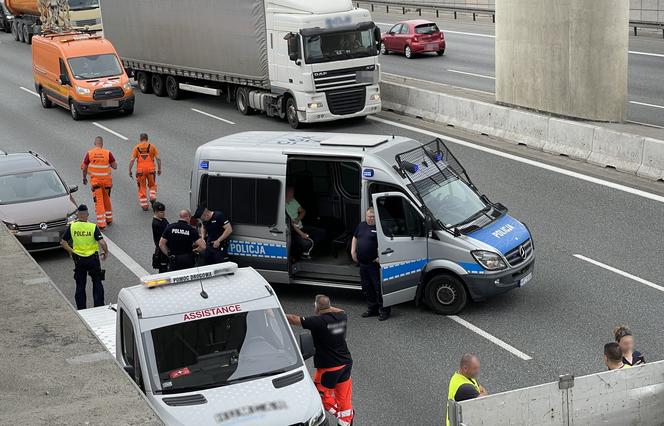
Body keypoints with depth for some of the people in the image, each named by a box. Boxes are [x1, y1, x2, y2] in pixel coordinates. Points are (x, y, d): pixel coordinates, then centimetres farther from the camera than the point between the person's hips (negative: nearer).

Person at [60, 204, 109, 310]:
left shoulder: (71, 227, -7)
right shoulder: (93, 227, -13)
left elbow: (63, 242, -3)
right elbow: (102, 243, -21)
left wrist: (71, 251, 10)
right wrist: (105, 252, -3)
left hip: (78, 259, 2)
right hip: (93, 258, -2)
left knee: (80, 285, 13)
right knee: (97, 283, 14)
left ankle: (81, 309, 17)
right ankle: (99, 306, 13)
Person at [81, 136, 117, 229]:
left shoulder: (89, 153, -7)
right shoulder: (108, 153, -9)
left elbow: (84, 168, -2)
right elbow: (115, 166, -6)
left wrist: (84, 178, 14)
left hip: (95, 181, -1)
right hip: (106, 181, 1)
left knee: (98, 202, 1)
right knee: (107, 200, 21)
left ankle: (101, 224, -4)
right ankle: (109, 219, 33)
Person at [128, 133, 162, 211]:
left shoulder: (136, 147, 6)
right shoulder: (152, 146, 7)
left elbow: (132, 160, -2)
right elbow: (158, 158, 1)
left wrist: (130, 170, 3)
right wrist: (159, 169, 8)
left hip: (140, 169, 0)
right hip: (150, 169, 0)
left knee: (142, 187, 10)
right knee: (152, 185, 21)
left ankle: (144, 205, 10)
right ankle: (152, 197, -3)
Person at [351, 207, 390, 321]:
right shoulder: (361, 226, 13)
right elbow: (355, 238, 28)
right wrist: (353, 251, 17)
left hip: (375, 264, -8)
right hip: (362, 263, 8)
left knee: (378, 288, -5)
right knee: (367, 288, 15)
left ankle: (384, 310, 3)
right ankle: (372, 309, 27)